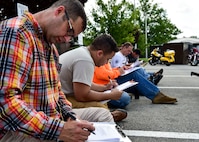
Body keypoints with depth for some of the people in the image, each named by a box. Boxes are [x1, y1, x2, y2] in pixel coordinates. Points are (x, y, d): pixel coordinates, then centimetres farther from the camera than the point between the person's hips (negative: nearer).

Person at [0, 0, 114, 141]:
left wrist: (70, 115, -1)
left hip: (52, 118, 9)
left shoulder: (51, 47, 11)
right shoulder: (15, 31, -19)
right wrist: (58, 129, -29)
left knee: (103, 114, 11)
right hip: (21, 129, -8)